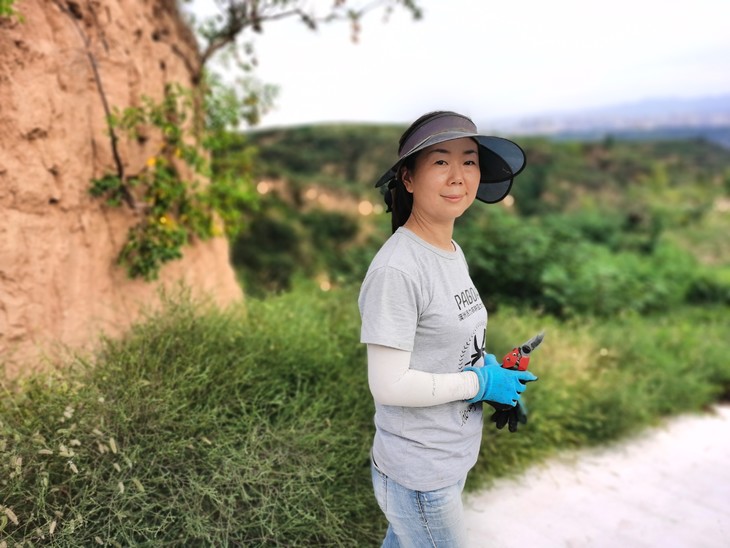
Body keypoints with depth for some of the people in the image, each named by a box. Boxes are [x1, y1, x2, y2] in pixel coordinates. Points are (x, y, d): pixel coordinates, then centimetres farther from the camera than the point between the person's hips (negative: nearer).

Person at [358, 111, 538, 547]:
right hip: (419, 478, -8)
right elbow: (389, 386, -25)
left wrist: (489, 366, -3)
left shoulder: (454, 253, 3)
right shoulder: (396, 269, -26)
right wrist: (482, 383, -17)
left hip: (453, 461, 8)